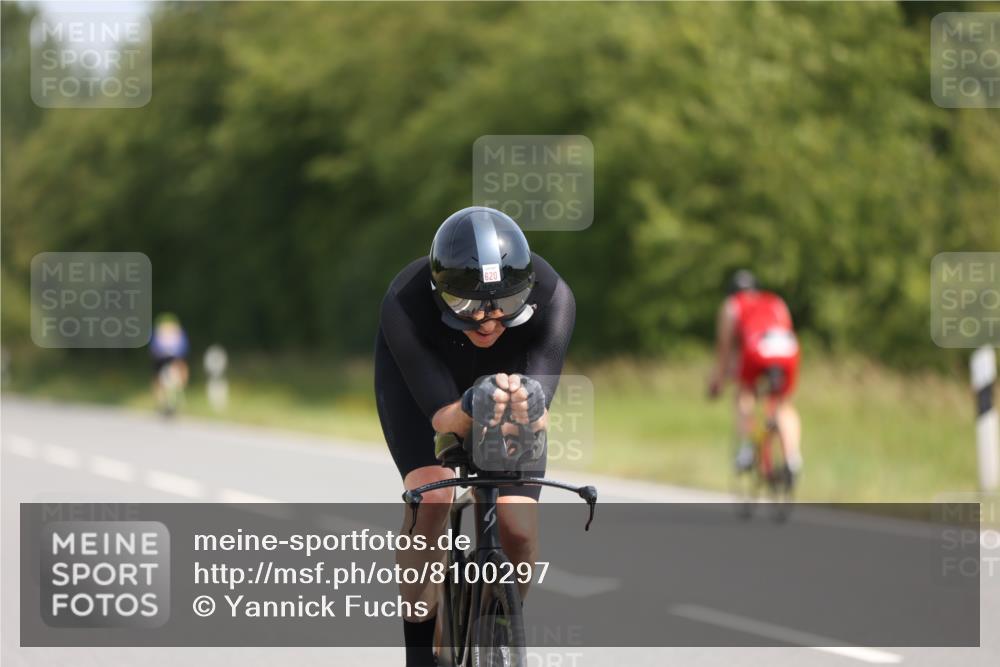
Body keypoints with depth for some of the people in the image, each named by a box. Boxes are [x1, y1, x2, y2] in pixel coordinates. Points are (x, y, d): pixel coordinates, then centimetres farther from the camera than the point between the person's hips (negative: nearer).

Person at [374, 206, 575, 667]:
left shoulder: (551, 298, -37)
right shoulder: (405, 304, -39)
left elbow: (540, 415, -42)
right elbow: (442, 417, -41)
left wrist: (528, 408, -66)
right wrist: (472, 407, -64)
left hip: (509, 372, 1)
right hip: (420, 374, -1)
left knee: (518, 532, -14)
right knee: (430, 495, -28)